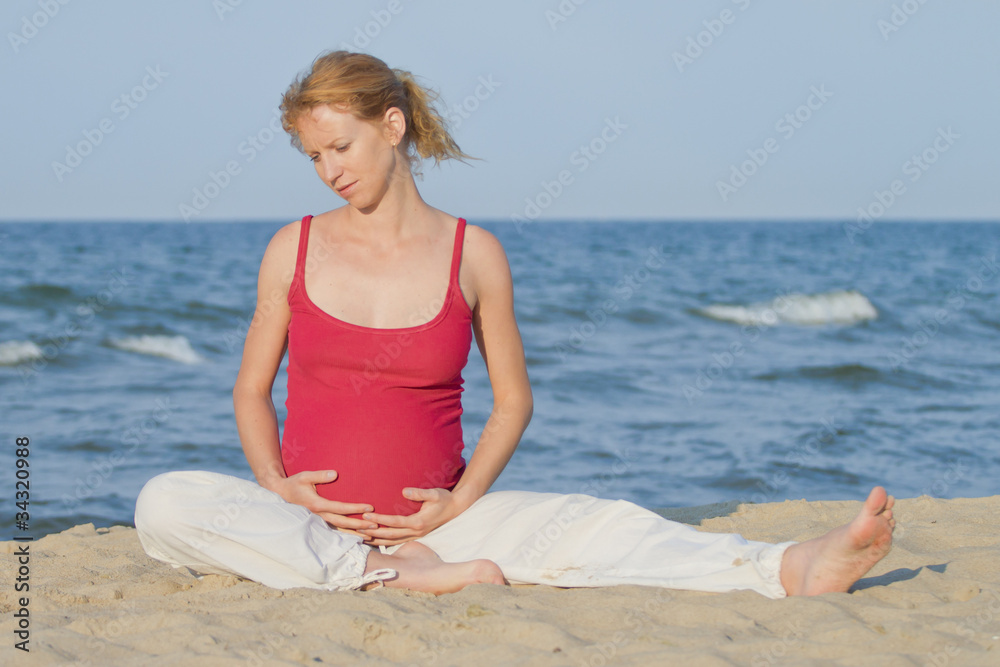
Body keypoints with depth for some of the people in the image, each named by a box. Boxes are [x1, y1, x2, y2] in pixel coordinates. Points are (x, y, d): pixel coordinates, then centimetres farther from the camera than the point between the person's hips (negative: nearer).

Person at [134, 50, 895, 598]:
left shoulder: (474, 254, 1)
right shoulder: (294, 250, 3)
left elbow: (514, 400, 8)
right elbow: (252, 390, 12)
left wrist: (461, 502, -8)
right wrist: (276, 485, -7)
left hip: (431, 519, -1)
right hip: (310, 523, 1)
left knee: (597, 527, -25)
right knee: (165, 506, -29)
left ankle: (791, 571, -38)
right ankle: (387, 575, -28)